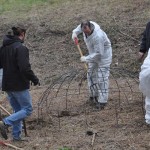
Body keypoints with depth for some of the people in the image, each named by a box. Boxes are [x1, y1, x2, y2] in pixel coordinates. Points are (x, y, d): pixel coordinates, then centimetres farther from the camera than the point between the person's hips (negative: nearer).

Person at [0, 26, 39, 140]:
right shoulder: (21, 48, -17)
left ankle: (16, 136, 17)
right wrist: (35, 80, -12)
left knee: (17, 110, 18)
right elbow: (25, 68, -24)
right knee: (27, 109, 2)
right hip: (19, 85, -8)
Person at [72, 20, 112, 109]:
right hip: (94, 55, 9)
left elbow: (98, 53, -31)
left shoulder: (98, 37, -39)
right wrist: (75, 33, -6)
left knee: (102, 79, -8)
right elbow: (79, 28, 12)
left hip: (103, 56, -9)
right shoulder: (85, 26, -16)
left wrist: (86, 59, -24)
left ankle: (102, 101, -2)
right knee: (91, 75, 16)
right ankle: (94, 95, 32)